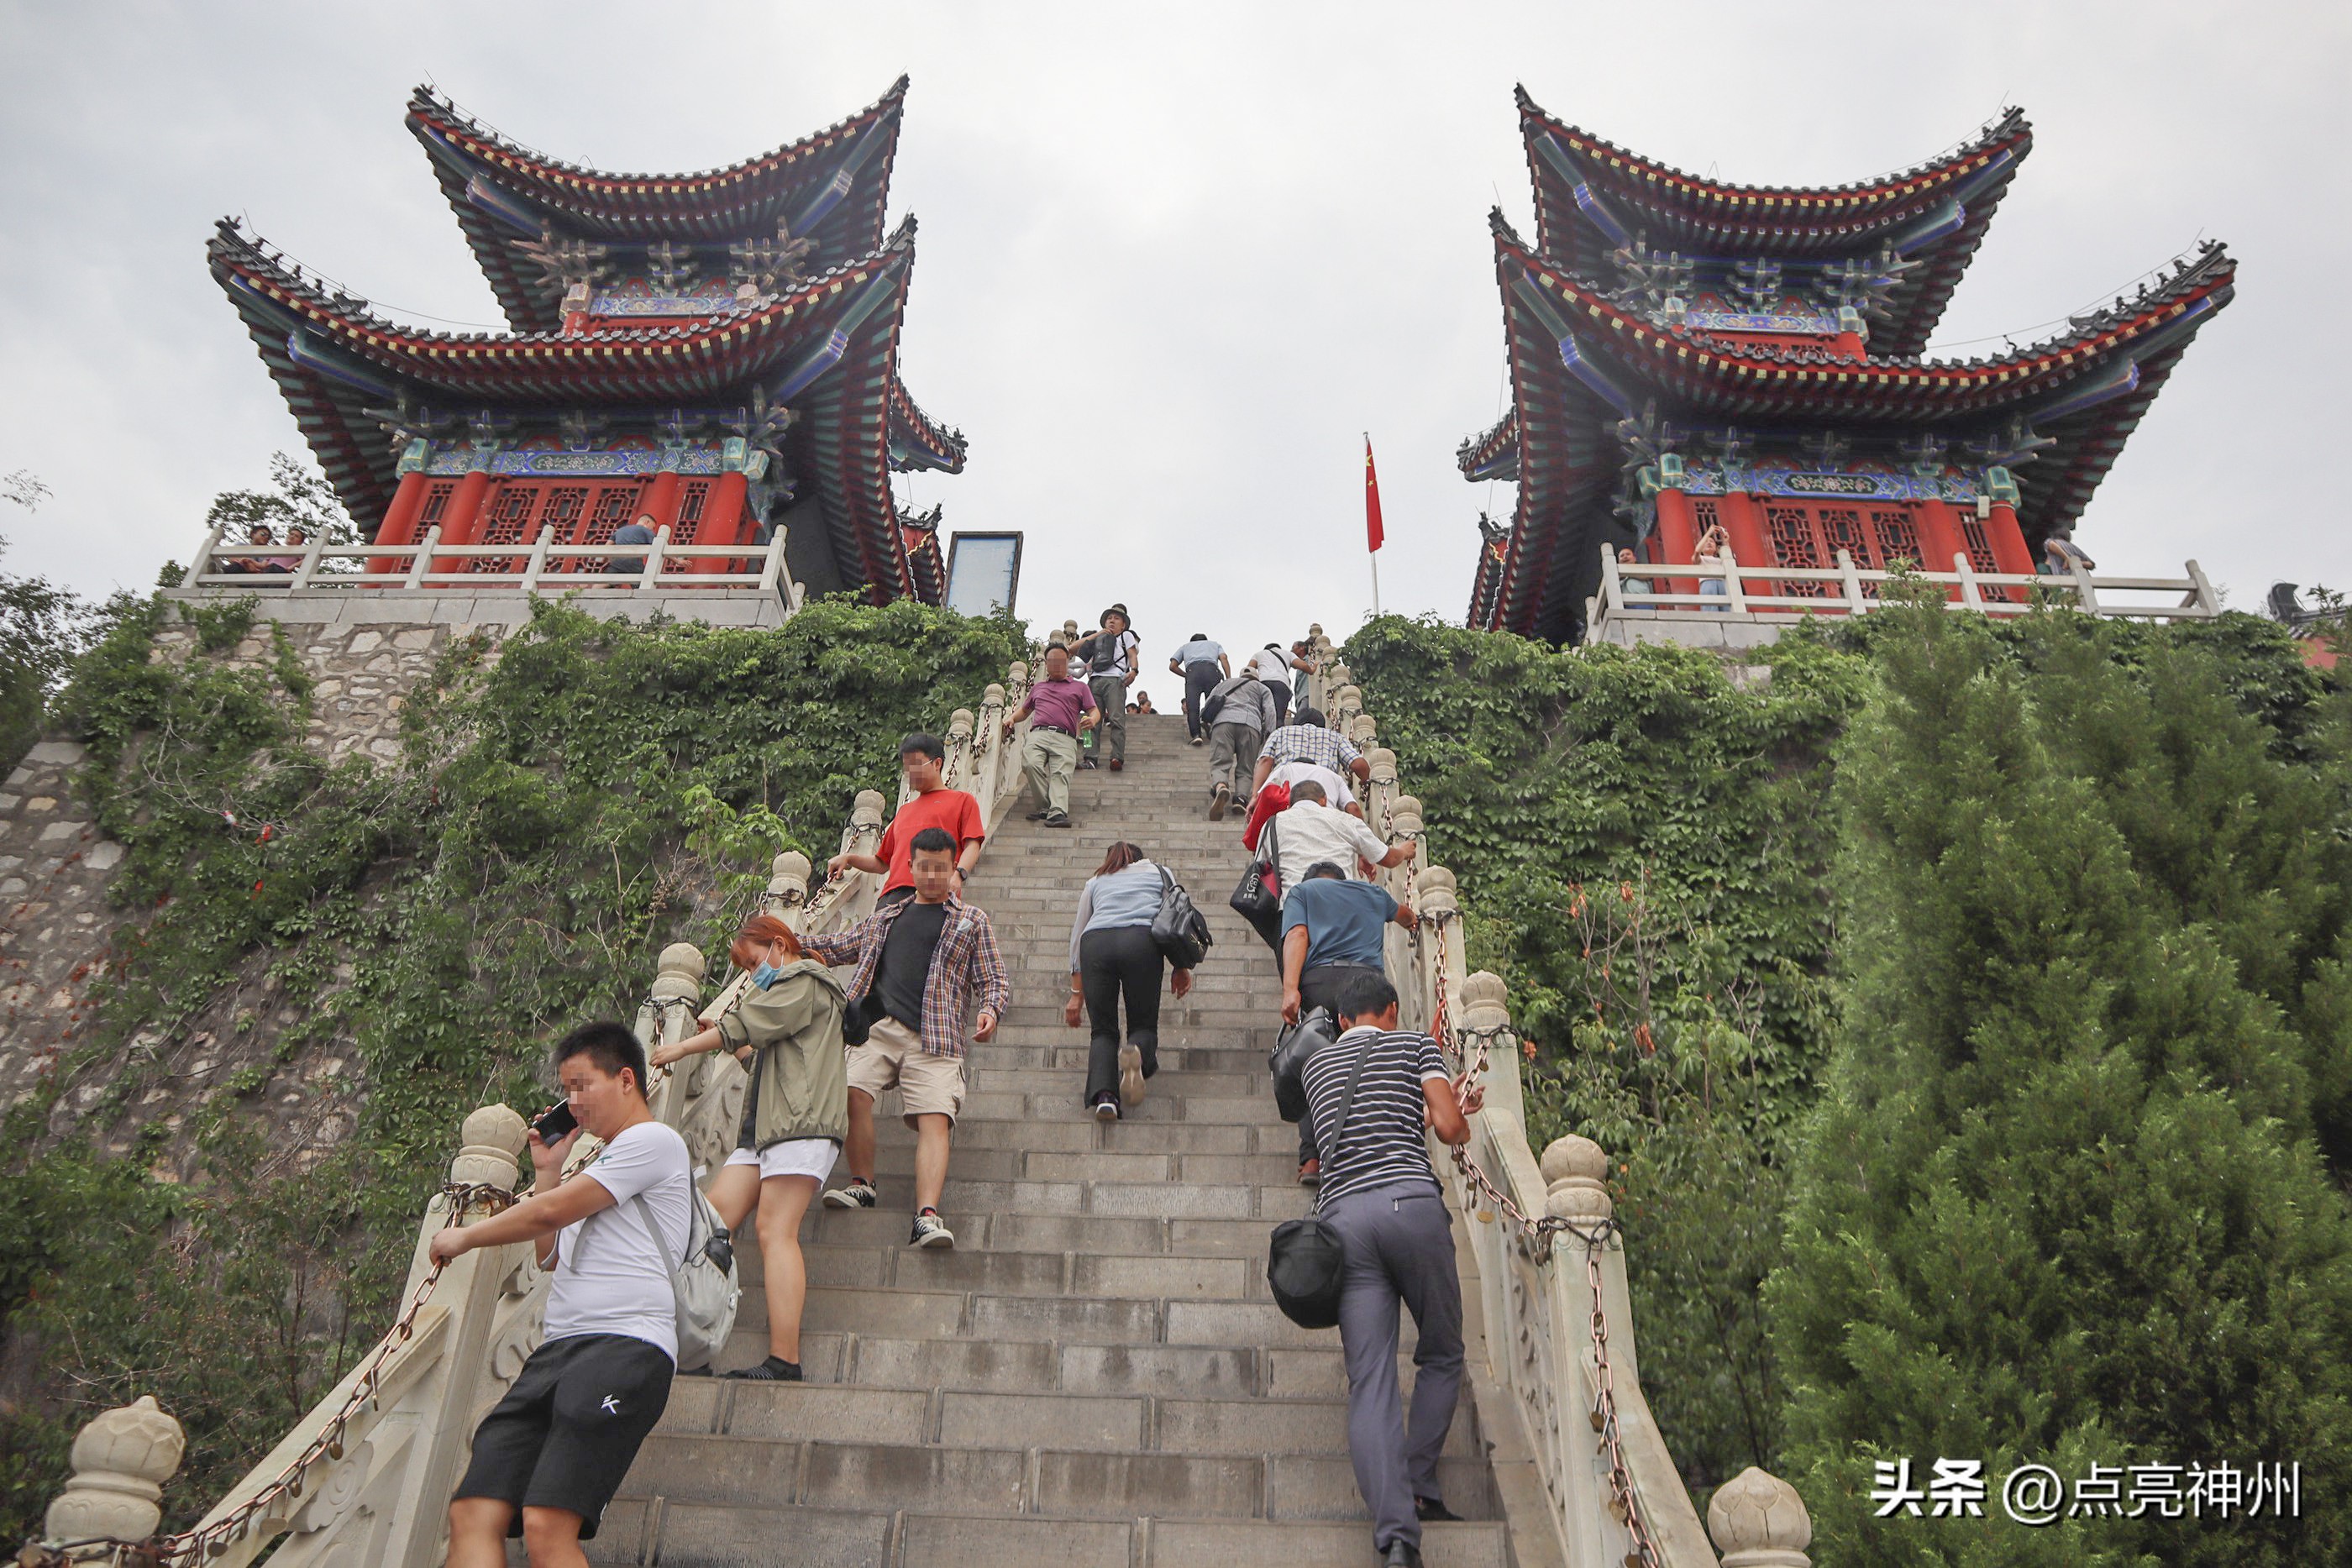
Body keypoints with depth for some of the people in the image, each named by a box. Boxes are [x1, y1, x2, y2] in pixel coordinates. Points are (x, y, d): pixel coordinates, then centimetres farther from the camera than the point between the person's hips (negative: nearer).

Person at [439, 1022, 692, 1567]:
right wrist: (547, 1169, 29)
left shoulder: (654, 1141, 0)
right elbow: (549, 1256, 37)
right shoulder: (600, 1167, 32)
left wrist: (463, 1237, 11)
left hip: (626, 1345, -9)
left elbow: (551, 1213, -5)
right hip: (558, 1349, 9)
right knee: (472, 1514, -7)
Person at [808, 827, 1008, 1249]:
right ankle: (863, 1185, -4)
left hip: (932, 1036, -2)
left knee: (934, 1118, -19)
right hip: (874, 1026, 3)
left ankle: (927, 1216, -28)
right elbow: (838, 947, 37)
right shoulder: (886, 917, 28)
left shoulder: (972, 921, 19)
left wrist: (990, 1010, -8)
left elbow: (992, 979, 13)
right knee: (852, 1093, -22)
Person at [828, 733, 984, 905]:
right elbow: (882, 862, 34)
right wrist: (849, 858, 17)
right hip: (893, 895, 5)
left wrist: (958, 874, -17)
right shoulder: (904, 811, 33)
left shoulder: (962, 800, 16)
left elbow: (972, 845, 2)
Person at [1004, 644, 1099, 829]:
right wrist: (1012, 718, 20)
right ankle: (1045, 806, -27)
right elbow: (1024, 710, 42)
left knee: (1061, 774, -26)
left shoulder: (1080, 687, 26)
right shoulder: (1038, 687, 35)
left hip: (1065, 739, -2)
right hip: (1039, 734, 2)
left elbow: (1095, 711, 18)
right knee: (1031, 764, -30)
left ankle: (1058, 812, -43)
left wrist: (1092, 720, -6)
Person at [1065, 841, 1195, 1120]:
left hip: (1095, 942, 1)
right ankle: (1137, 1053, -25)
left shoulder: (1095, 882, 34)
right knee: (1143, 1026, 11)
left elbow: (1077, 935, 31)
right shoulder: (1159, 872, 33)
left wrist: (1077, 993, 33)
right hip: (1144, 939, -1)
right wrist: (1181, 966, 21)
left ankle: (1103, 1094, -16)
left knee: (1103, 1031, 10)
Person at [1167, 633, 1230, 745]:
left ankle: (1196, 735, -25)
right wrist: (1229, 679, 7)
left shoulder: (1185, 646, 39)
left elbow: (1172, 666, 24)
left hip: (1193, 670, -1)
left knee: (1192, 707, -9)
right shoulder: (1215, 644, 38)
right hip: (1212, 670, 1)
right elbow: (1224, 659, 16)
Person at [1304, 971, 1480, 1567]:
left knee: (1369, 1379, -3)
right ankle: (1418, 1486, 9)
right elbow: (1452, 1127, 5)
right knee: (1442, 1355, 16)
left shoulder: (1316, 1065, 26)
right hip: (1410, 1200, -2)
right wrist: (1451, 1111, 27)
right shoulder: (1415, 1043, 15)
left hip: (1341, 1212, 3)